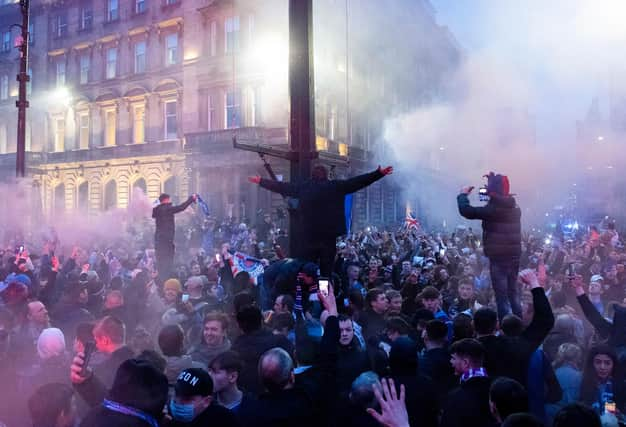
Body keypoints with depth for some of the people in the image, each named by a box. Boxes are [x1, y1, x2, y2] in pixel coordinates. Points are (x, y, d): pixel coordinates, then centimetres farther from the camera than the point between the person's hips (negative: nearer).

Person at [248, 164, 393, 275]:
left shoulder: (303, 187, 3)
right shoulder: (335, 186, -2)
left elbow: (282, 187, 13)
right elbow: (357, 182, -1)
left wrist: (261, 181, 27)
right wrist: (379, 173, 5)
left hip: (307, 236, 1)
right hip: (328, 235, -1)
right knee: (326, 271, 6)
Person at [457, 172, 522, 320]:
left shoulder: (493, 209, -16)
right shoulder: (515, 207, 9)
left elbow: (466, 211, -16)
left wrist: (463, 194, 2)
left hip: (499, 256, -8)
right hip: (514, 255, 8)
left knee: (501, 294, -3)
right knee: (513, 291, 18)